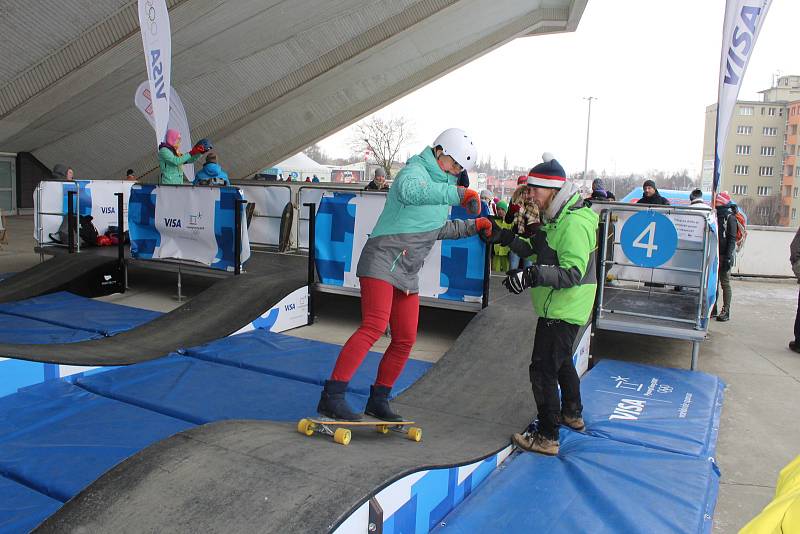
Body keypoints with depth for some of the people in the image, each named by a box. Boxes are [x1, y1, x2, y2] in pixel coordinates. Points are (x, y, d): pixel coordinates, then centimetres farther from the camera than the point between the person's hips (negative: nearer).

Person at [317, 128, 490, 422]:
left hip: (408, 273, 10)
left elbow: (437, 229, 32)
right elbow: (410, 191, -36)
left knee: (405, 340, 8)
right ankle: (331, 397, -22)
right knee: (374, 326, -24)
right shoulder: (414, 170, -9)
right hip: (383, 261, -9)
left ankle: (378, 401, 21)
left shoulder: (442, 185, 20)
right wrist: (457, 194, -45)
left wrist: (472, 226, 23)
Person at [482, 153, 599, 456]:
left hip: (562, 310, -11)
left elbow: (573, 273, -31)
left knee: (543, 369, -6)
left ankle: (547, 437, 3)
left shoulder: (575, 223, -23)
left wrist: (533, 275, -42)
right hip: (559, 307, 11)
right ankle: (573, 414, 46)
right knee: (562, 361, 26)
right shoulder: (557, 218, 11)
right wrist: (506, 238, 7)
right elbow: (540, 254, 17)